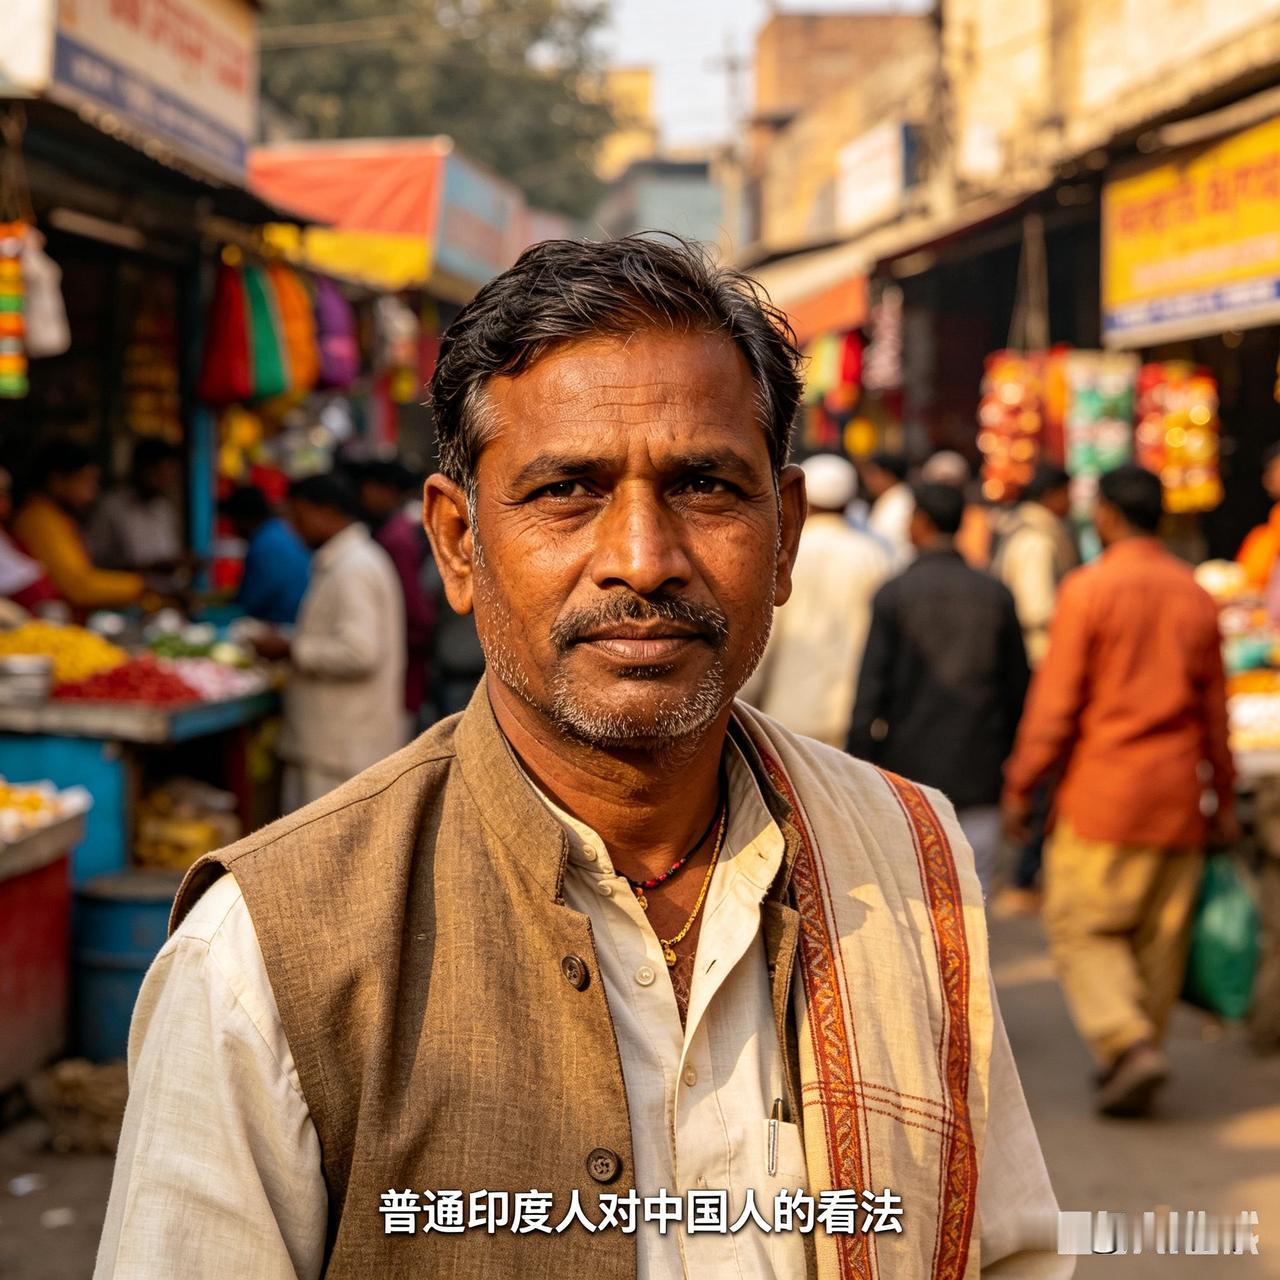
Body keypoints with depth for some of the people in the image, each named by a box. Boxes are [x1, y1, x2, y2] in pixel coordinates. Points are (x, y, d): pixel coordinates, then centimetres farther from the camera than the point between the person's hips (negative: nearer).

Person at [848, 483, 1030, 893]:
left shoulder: (894, 594, -6)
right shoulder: (996, 596, 3)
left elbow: (871, 689, -8)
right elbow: (1018, 689, 6)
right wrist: (1005, 756, 16)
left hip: (910, 767, -2)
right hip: (979, 777, 2)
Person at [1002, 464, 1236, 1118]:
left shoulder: (1087, 589, -8)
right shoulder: (1196, 596, 7)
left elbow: (1055, 700, -10)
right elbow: (1215, 709, 12)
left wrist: (1021, 783, -2)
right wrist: (1224, 798, 20)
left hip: (1102, 793, -5)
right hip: (1176, 796, 5)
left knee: (1081, 926, 1)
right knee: (1160, 935, 11)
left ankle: (1128, 1044, -14)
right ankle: (1143, 1044, 17)